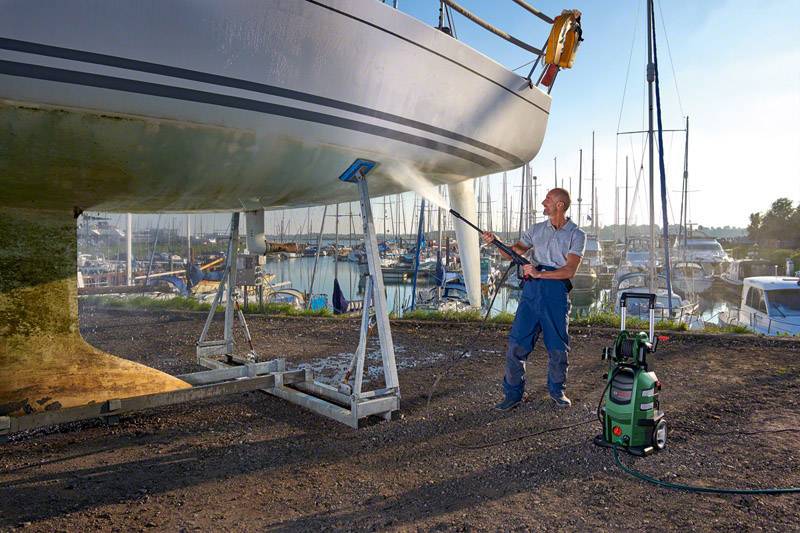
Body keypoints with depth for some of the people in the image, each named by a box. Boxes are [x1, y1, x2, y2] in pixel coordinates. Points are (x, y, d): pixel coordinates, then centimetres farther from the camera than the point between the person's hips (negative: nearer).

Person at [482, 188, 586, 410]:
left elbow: (569, 270, -10)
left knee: (558, 346, 6)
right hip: (531, 290, 3)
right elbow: (513, 252, 16)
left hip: (556, 292, -3)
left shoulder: (576, 235, 0)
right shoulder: (537, 229, 13)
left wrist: (539, 273, -19)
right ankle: (513, 393, 10)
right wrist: (495, 242, -2)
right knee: (517, 342, -1)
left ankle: (557, 390, 28)